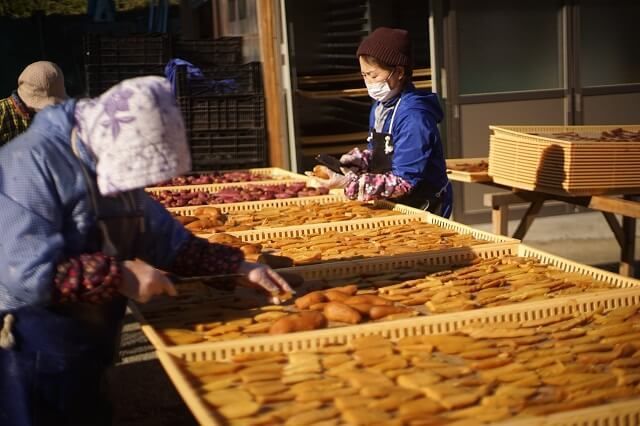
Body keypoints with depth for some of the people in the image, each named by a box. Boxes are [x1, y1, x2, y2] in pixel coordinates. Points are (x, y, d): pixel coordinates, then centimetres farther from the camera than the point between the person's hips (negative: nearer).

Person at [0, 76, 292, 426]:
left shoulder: (116, 165, 6)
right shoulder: (32, 163, -22)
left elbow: (167, 239, 12)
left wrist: (238, 266, 3)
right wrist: (119, 275, -25)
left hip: (87, 355, 8)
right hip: (29, 363, -8)